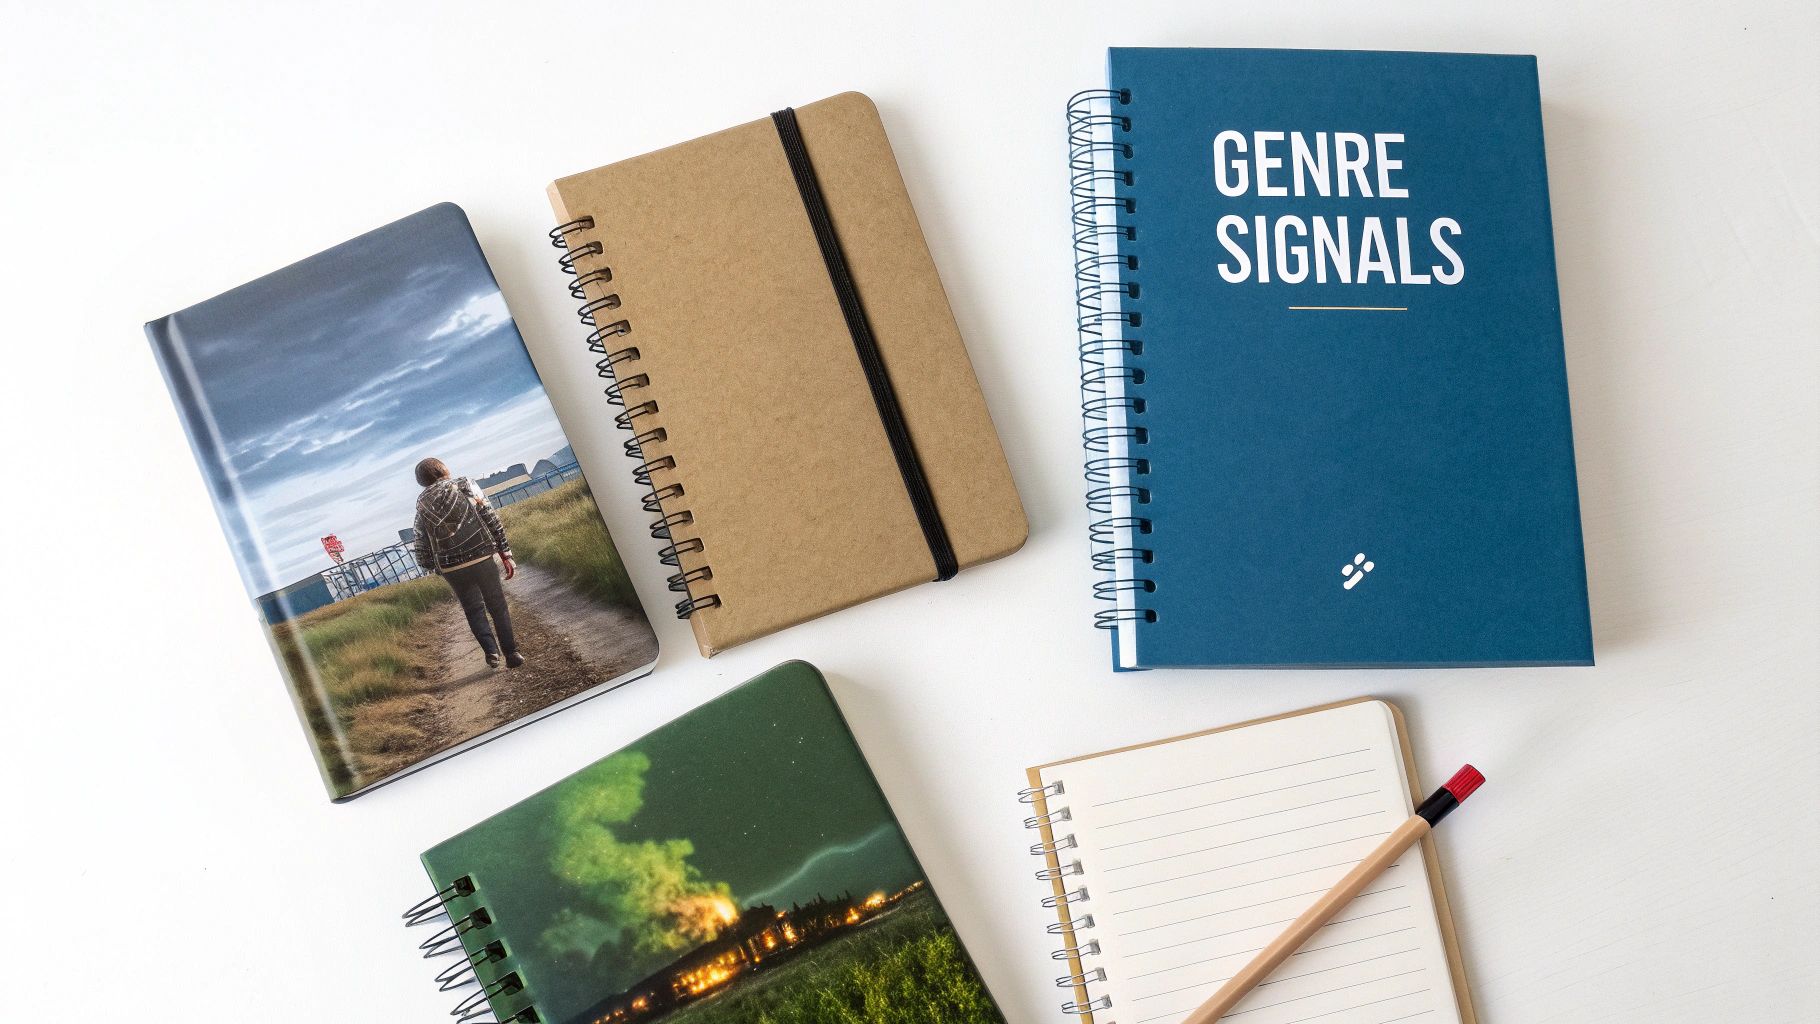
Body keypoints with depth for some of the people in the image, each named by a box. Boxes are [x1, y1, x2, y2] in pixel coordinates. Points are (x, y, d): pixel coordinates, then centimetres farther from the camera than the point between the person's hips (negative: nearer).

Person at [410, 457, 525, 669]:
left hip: (452, 570, 2)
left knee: (474, 611, 16)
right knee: (497, 607, 10)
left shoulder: (422, 507, 8)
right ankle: (511, 654, 7)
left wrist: (437, 568, 22)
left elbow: (421, 550, 6)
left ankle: (491, 651, 0)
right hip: (481, 559, -2)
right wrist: (506, 554, 0)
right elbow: (492, 520, -3)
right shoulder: (465, 486, 3)